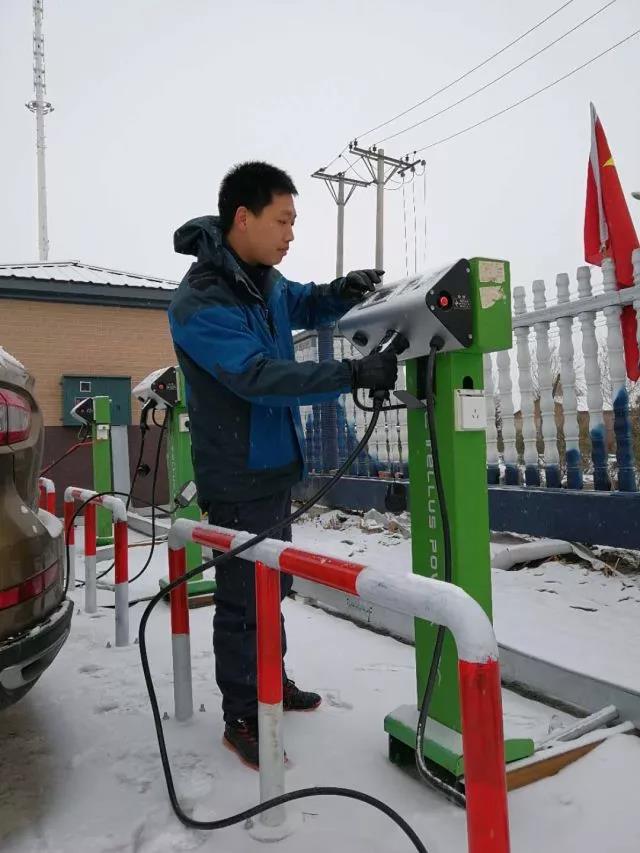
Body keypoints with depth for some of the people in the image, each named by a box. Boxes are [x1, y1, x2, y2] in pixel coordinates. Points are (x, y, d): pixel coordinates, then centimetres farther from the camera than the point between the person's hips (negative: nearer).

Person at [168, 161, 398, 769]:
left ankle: (272, 681, 40)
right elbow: (261, 375, -29)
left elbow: (304, 308, 21)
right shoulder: (201, 304, -21)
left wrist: (339, 292, -1)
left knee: (273, 583, 21)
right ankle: (241, 719, 21)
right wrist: (354, 374, -32)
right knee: (243, 598, 2)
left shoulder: (263, 280, 5)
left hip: (274, 464, 9)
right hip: (239, 476, -9)